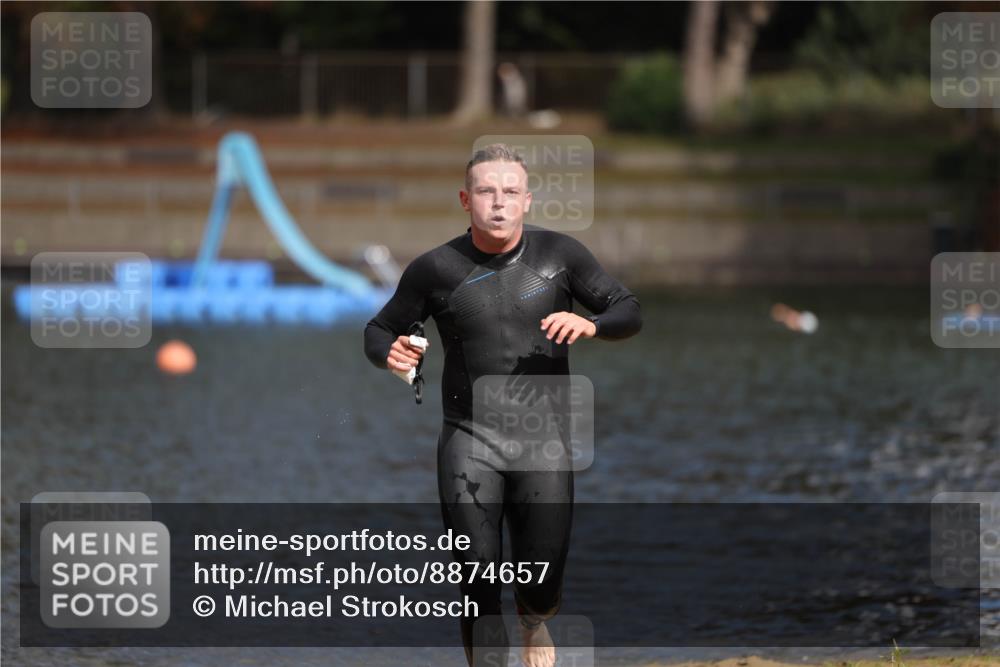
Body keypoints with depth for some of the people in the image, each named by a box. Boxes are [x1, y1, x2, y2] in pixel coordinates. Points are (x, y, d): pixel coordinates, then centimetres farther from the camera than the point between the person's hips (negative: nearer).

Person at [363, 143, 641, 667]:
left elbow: (629, 313, 6)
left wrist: (590, 324, -17)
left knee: (542, 585, -1)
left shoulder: (559, 254, 2)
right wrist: (390, 354, -14)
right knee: (477, 577, -9)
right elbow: (380, 330, 11)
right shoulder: (436, 269, 0)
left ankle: (534, 624, 35)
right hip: (469, 442, 0)